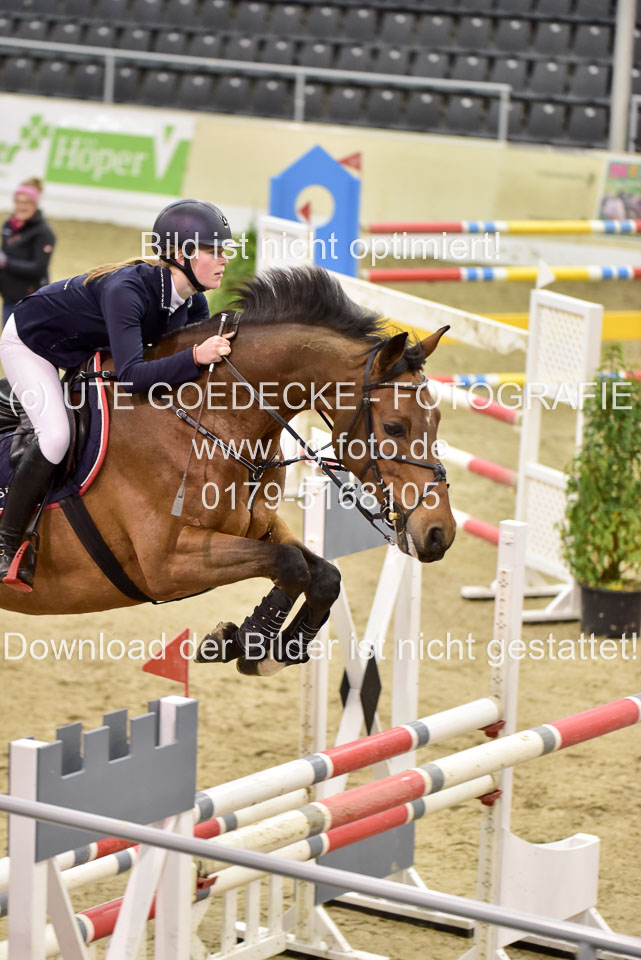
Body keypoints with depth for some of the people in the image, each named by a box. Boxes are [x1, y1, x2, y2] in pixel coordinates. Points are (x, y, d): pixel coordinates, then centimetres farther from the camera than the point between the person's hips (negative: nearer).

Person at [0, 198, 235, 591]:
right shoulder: (126, 290, -41)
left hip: (85, 348, 8)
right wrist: (196, 357, -57)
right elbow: (130, 376, -48)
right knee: (56, 435, -24)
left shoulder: (192, 301, -18)